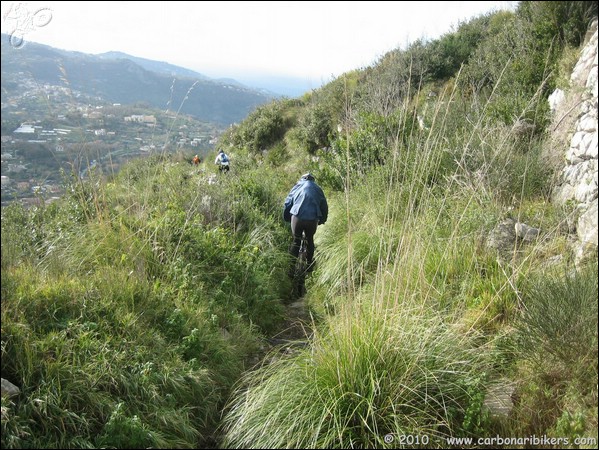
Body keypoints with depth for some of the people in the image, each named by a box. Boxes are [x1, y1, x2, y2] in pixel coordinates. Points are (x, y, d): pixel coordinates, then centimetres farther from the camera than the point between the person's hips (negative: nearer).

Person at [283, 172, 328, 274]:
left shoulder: (297, 187, 18)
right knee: (310, 240, 23)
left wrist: (286, 219, 26)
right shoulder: (317, 188, 18)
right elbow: (324, 206, 19)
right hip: (312, 219, 1)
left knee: (296, 242, 13)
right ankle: (310, 265, 31)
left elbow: (287, 204, 16)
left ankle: (292, 267, 11)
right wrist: (322, 220, 31)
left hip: (297, 218, -1)